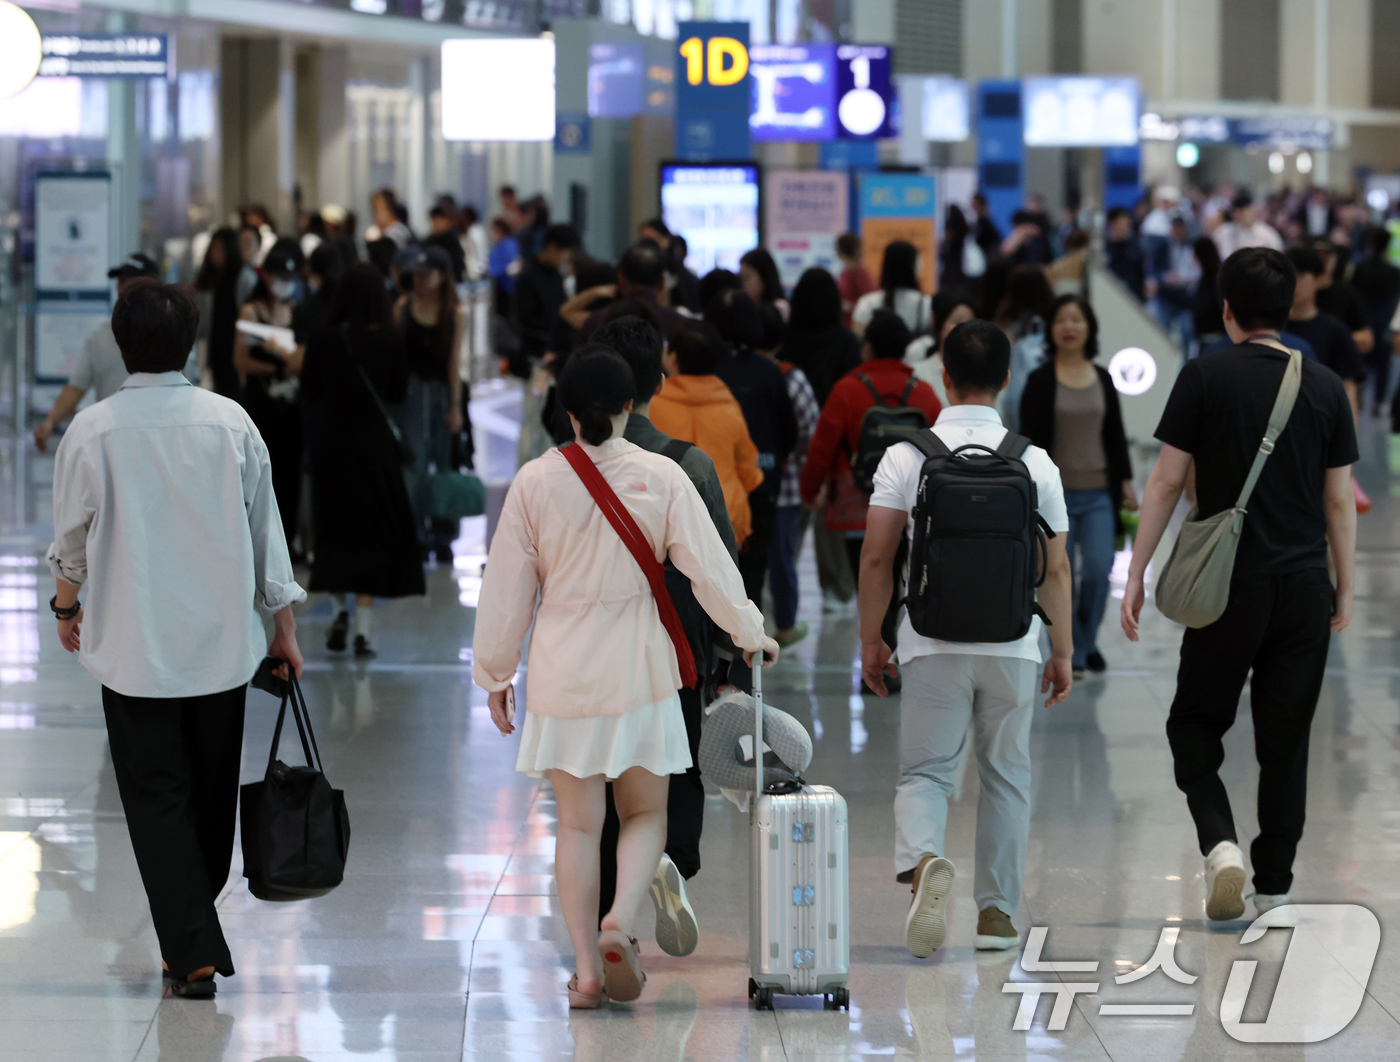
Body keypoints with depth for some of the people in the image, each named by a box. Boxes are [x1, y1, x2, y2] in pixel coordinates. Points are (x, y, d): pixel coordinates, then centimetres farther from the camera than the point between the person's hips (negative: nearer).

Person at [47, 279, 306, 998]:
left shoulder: (92, 431, -11)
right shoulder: (230, 421, -5)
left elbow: (72, 540, -1)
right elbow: (265, 528, 2)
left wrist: (66, 608, 19)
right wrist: (283, 627, 12)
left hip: (133, 645, -3)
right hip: (221, 641, 3)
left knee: (156, 797, 1)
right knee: (212, 791, 17)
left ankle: (193, 952, -8)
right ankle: (196, 928, 33)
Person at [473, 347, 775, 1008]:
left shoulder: (535, 482, -4)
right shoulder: (660, 477, -6)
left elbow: (507, 588, 1)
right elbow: (708, 565, -1)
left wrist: (496, 674, 12)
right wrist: (749, 633, 15)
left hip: (562, 672, 1)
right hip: (638, 668, -1)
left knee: (578, 822, 8)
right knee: (646, 812, 12)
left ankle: (587, 969, 5)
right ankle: (621, 920, -14)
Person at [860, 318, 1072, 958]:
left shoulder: (908, 454, -2)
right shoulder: (1034, 461, 2)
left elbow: (877, 556, -4)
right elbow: (1055, 568, 4)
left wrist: (871, 639, 7)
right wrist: (1062, 652, 12)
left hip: (933, 643, -1)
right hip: (1013, 642, 1)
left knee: (926, 771, 3)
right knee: (1006, 775, 13)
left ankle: (923, 860, -27)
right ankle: (997, 910, 15)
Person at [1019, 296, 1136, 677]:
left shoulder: (1103, 380, 9)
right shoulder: (1040, 381, -1)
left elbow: (1115, 435, 14)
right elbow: (1031, 439, -3)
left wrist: (1125, 481, 10)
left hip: (1098, 492, 2)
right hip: (1057, 492, -2)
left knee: (1098, 569, -9)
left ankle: (1088, 640, 14)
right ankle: (1072, 654, 9)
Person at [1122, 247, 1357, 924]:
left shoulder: (1205, 378, -5)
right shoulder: (1326, 388, 4)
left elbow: (1166, 482, -5)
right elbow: (1340, 500, 7)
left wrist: (1136, 575, 1)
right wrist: (1345, 588, 16)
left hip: (1229, 585, -2)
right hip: (1305, 588, 2)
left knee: (1195, 722, 11)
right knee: (1286, 738, 9)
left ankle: (1220, 841, -12)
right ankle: (1273, 887, 11)